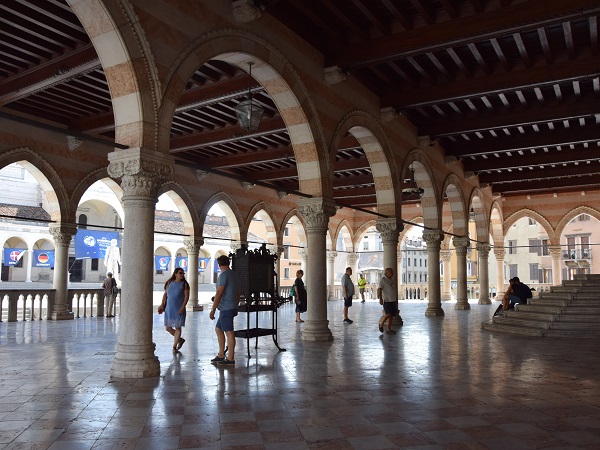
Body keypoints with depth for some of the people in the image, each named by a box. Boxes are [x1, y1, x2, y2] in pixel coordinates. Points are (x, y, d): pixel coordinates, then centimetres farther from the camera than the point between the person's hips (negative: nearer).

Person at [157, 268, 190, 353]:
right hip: (169, 310, 4)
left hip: (179, 310, -4)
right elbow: (165, 295, 11)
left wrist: (182, 308, -17)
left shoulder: (184, 284, -4)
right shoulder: (169, 283, 7)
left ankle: (174, 346, 11)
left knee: (178, 328, 0)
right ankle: (180, 340, 26)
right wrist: (162, 305, 3)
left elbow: (186, 297, -8)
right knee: (168, 328, 6)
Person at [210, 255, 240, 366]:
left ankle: (230, 359, -1)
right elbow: (238, 293, 20)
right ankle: (221, 355, 19)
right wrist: (235, 307, 27)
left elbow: (218, 294, -17)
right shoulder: (234, 275, 15)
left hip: (226, 309, -10)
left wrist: (213, 310, -14)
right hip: (232, 308, 10)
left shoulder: (224, 275, -13)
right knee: (218, 329, 16)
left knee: (229, 332, -6)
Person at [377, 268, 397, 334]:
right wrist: (380, 299, -24)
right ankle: (381, 324, 7)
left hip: (393, 300, 8)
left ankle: (389, 329, 11)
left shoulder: (391, 279, 17)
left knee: (391, 315, 5)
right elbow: (379, 289, -15)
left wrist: (396, 300, 23)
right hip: (386, 300, -8)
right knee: (388, 314, -15)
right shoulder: (383, 279, -7)